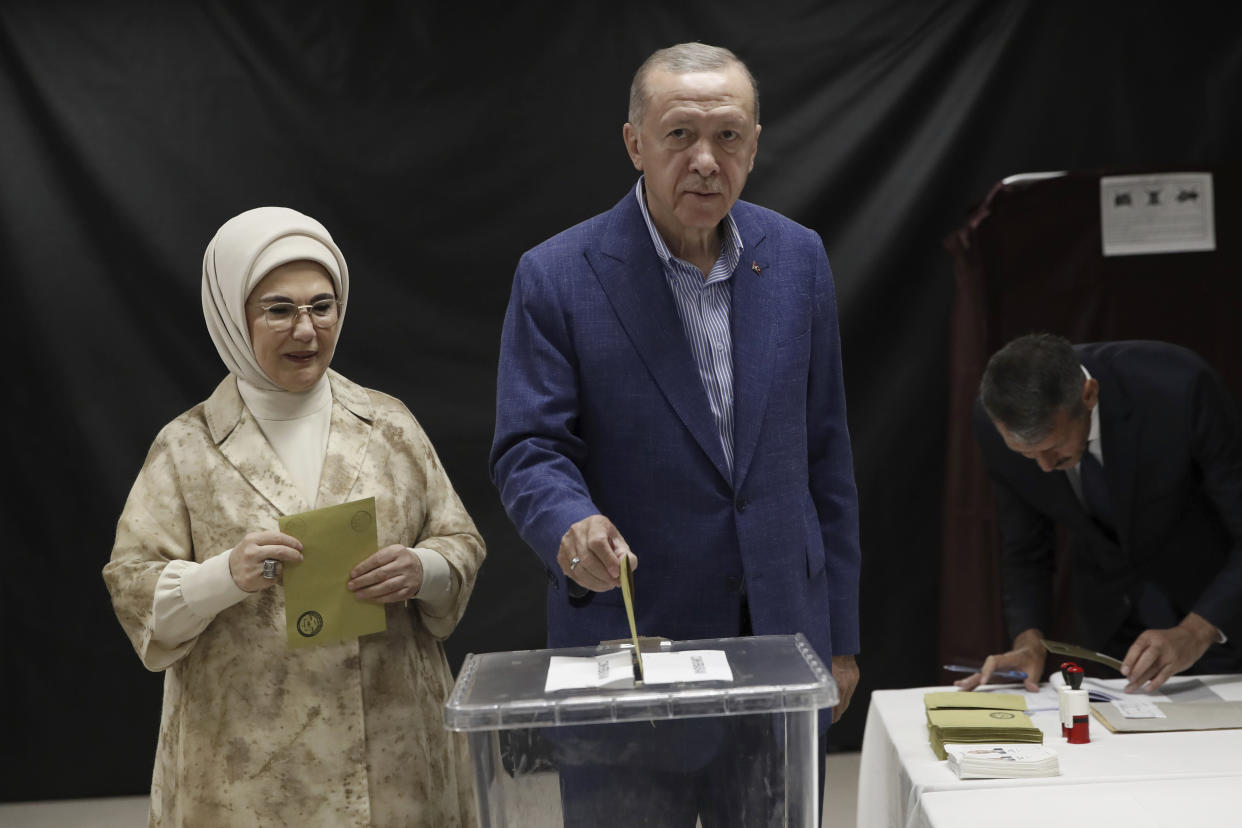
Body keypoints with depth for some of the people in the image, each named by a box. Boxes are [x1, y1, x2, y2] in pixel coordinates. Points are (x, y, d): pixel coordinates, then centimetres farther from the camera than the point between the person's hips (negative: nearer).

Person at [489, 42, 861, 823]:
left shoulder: (797, 258, 3)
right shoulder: (557, 277, -8)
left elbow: (824, 454, 7)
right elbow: (529, 448, -9)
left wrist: (839, 633, 8)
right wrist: (572, 524, -32)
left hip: (782, 636, 3)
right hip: (625, 641, -3)